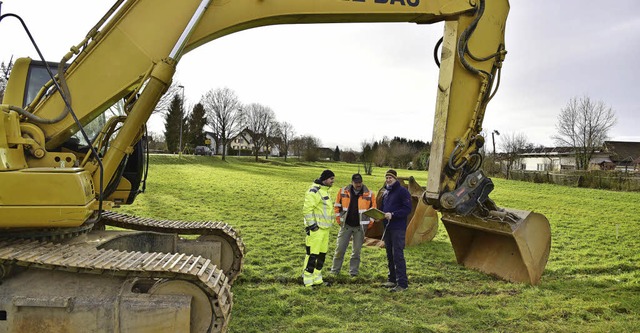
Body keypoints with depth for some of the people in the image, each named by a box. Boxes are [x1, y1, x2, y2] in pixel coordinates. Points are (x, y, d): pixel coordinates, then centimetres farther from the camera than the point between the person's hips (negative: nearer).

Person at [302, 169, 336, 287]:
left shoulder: (325, 191, 16)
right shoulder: (314, 191, -16)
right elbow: (307, 209, -20)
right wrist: (312, 225, -20)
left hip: (325, 228, 10)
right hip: (316, 229, -10)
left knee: (322, 254, 14)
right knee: (312, 254, -5)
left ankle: (317, 278, 23)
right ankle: (308, 279, 3)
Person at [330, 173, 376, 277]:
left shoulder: (369, 194, -3)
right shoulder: (343, 191, -2)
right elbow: (337, 207, 6)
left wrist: (368, 224, 2)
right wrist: (339, 220, 3)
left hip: (360, 227, 0)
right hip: (346, 225, 0)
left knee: (356, 250, 7)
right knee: (340, 248, 3)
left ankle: (353, 271, 19)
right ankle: (335, 270, 16)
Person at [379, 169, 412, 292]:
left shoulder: (402, 191, -8)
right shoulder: (385, 192, 16)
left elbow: (407, 209, -15)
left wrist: (393, 215, -24)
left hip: (398, 228, -8)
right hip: (387, 227, 8)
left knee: (398, 255, -10)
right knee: (390, 255, 14)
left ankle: (402, 283, -6)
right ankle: (392, 279, 25)